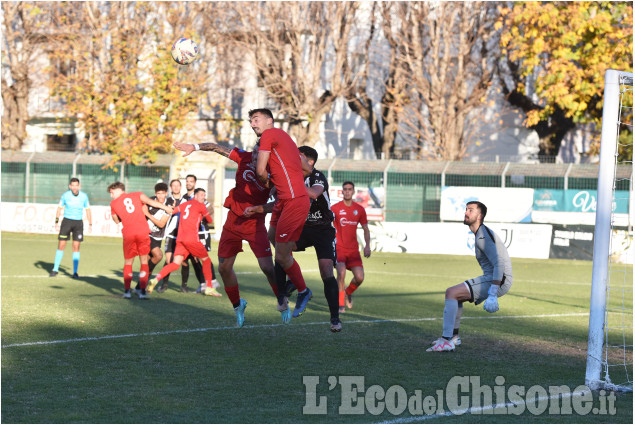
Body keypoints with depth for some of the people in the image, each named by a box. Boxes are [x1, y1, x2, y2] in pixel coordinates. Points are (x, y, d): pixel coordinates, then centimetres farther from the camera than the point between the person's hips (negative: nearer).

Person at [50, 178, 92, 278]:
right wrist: (56, 222, -2)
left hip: (78, 222, 1)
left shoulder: (84, 196, -2)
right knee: (61, 245, -2)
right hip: (67, 220, 0)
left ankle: (75, 272, 2)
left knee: (76, 247, -3)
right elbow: (59, 208, 5)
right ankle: (55, 269, 10)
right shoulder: (65, 195, -5)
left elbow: (88, 210, 8)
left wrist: (90, 224, 1)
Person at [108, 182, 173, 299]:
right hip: (143, 231, 0)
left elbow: (116, 220, 25)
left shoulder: (113, 204, 16)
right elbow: (151, 202, 1)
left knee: (128, 262, 15)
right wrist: (166, 208, 8)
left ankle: (127, 291, 9)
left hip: (128, 234, 0)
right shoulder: (137, 195, 15)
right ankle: (143, 291, 2)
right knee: (144, 261, 9)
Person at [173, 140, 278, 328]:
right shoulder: (244, 158, -8)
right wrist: (195, 147, 2)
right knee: (224, 268, 8)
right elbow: (218, 148, 5)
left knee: (267, 267, -15)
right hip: (233, 220, 4)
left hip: (254, 223, -4)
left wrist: (256, 209, -27)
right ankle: (237, 305, 28)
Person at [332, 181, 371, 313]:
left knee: (359, 277, -10)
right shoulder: (335, 208, -3)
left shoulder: (359, 209, 7)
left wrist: (367, 246, 1)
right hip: (338, 247, -3)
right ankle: (341, 304, -12)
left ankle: (348, 292, 25)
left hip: (353, 250, 3)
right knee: (341, 272, -26)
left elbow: (366, 229, 15)